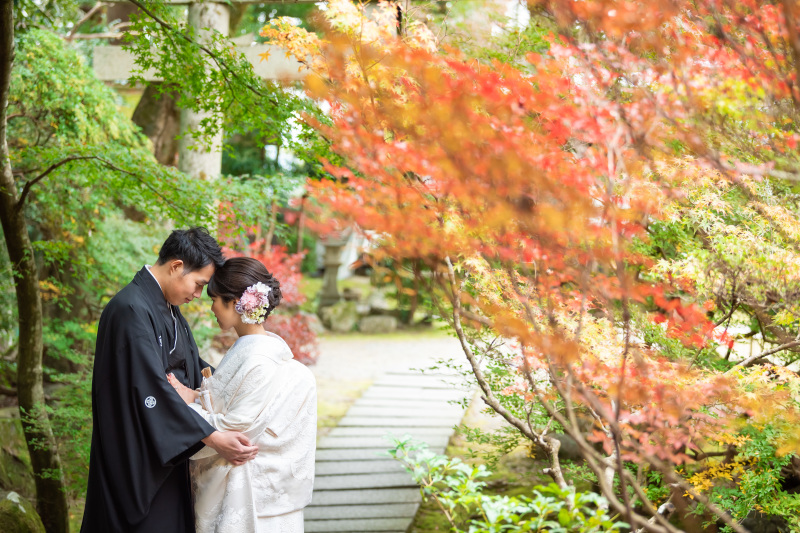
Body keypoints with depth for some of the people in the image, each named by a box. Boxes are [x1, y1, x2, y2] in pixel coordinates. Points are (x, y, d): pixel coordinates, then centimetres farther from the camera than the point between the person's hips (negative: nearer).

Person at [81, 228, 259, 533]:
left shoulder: (168, 307, 9)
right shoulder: (132, 310, -21)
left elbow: (193, 365, 21)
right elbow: (153, 389, -27)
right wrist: (213, 438, -28)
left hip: (168, 449, 9)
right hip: (138, 458, -9)